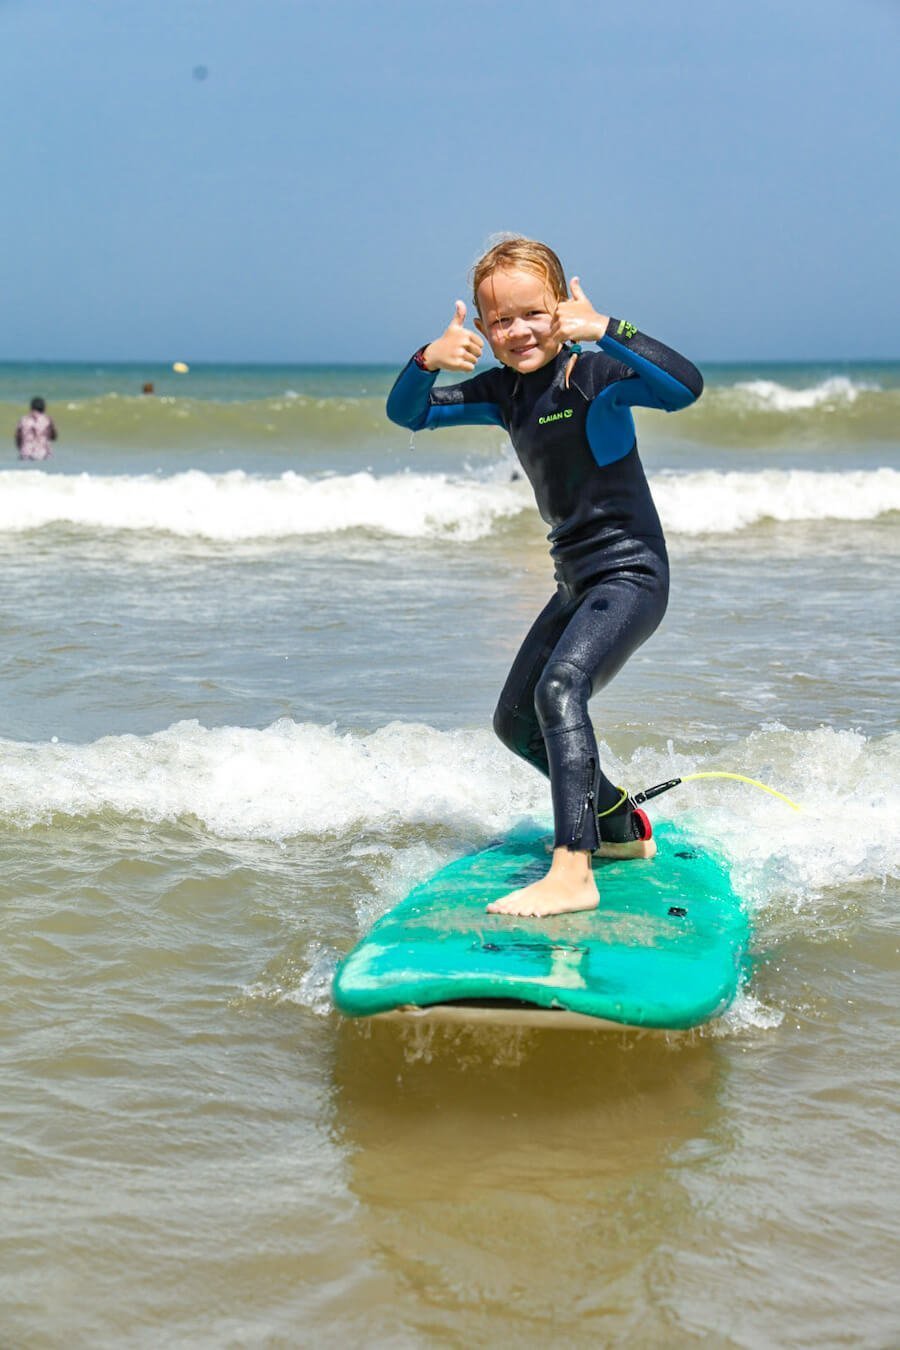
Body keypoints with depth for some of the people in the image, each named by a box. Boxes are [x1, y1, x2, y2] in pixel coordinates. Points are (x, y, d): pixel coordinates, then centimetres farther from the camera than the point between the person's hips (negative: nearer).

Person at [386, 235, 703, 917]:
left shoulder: (596, 377, -16)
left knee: (560, 686, -33)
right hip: (577, 583, 9)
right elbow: (406, 414, 6)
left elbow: (686, 386, -33)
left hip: (631, 573, -9)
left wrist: (605, 328, -35)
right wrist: (428, 361, -15)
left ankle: (573, 872, -40)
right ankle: (623, 825, 40)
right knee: (516, 723, 20)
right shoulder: (503, 391, 6)